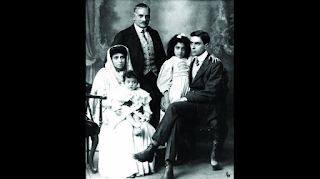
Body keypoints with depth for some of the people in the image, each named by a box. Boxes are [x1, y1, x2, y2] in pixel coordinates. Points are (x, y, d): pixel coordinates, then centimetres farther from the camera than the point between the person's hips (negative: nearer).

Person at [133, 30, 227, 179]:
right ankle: (168, 167, -36)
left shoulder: (215, 65, -4)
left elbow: (211, 93, -12)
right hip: (191, 107, 6)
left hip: (208, 108, -6)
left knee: (174, 107, -31)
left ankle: (152, 149, -29)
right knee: (175, 120, -29)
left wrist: (186, 99, -15)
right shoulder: (191, 62, 19)